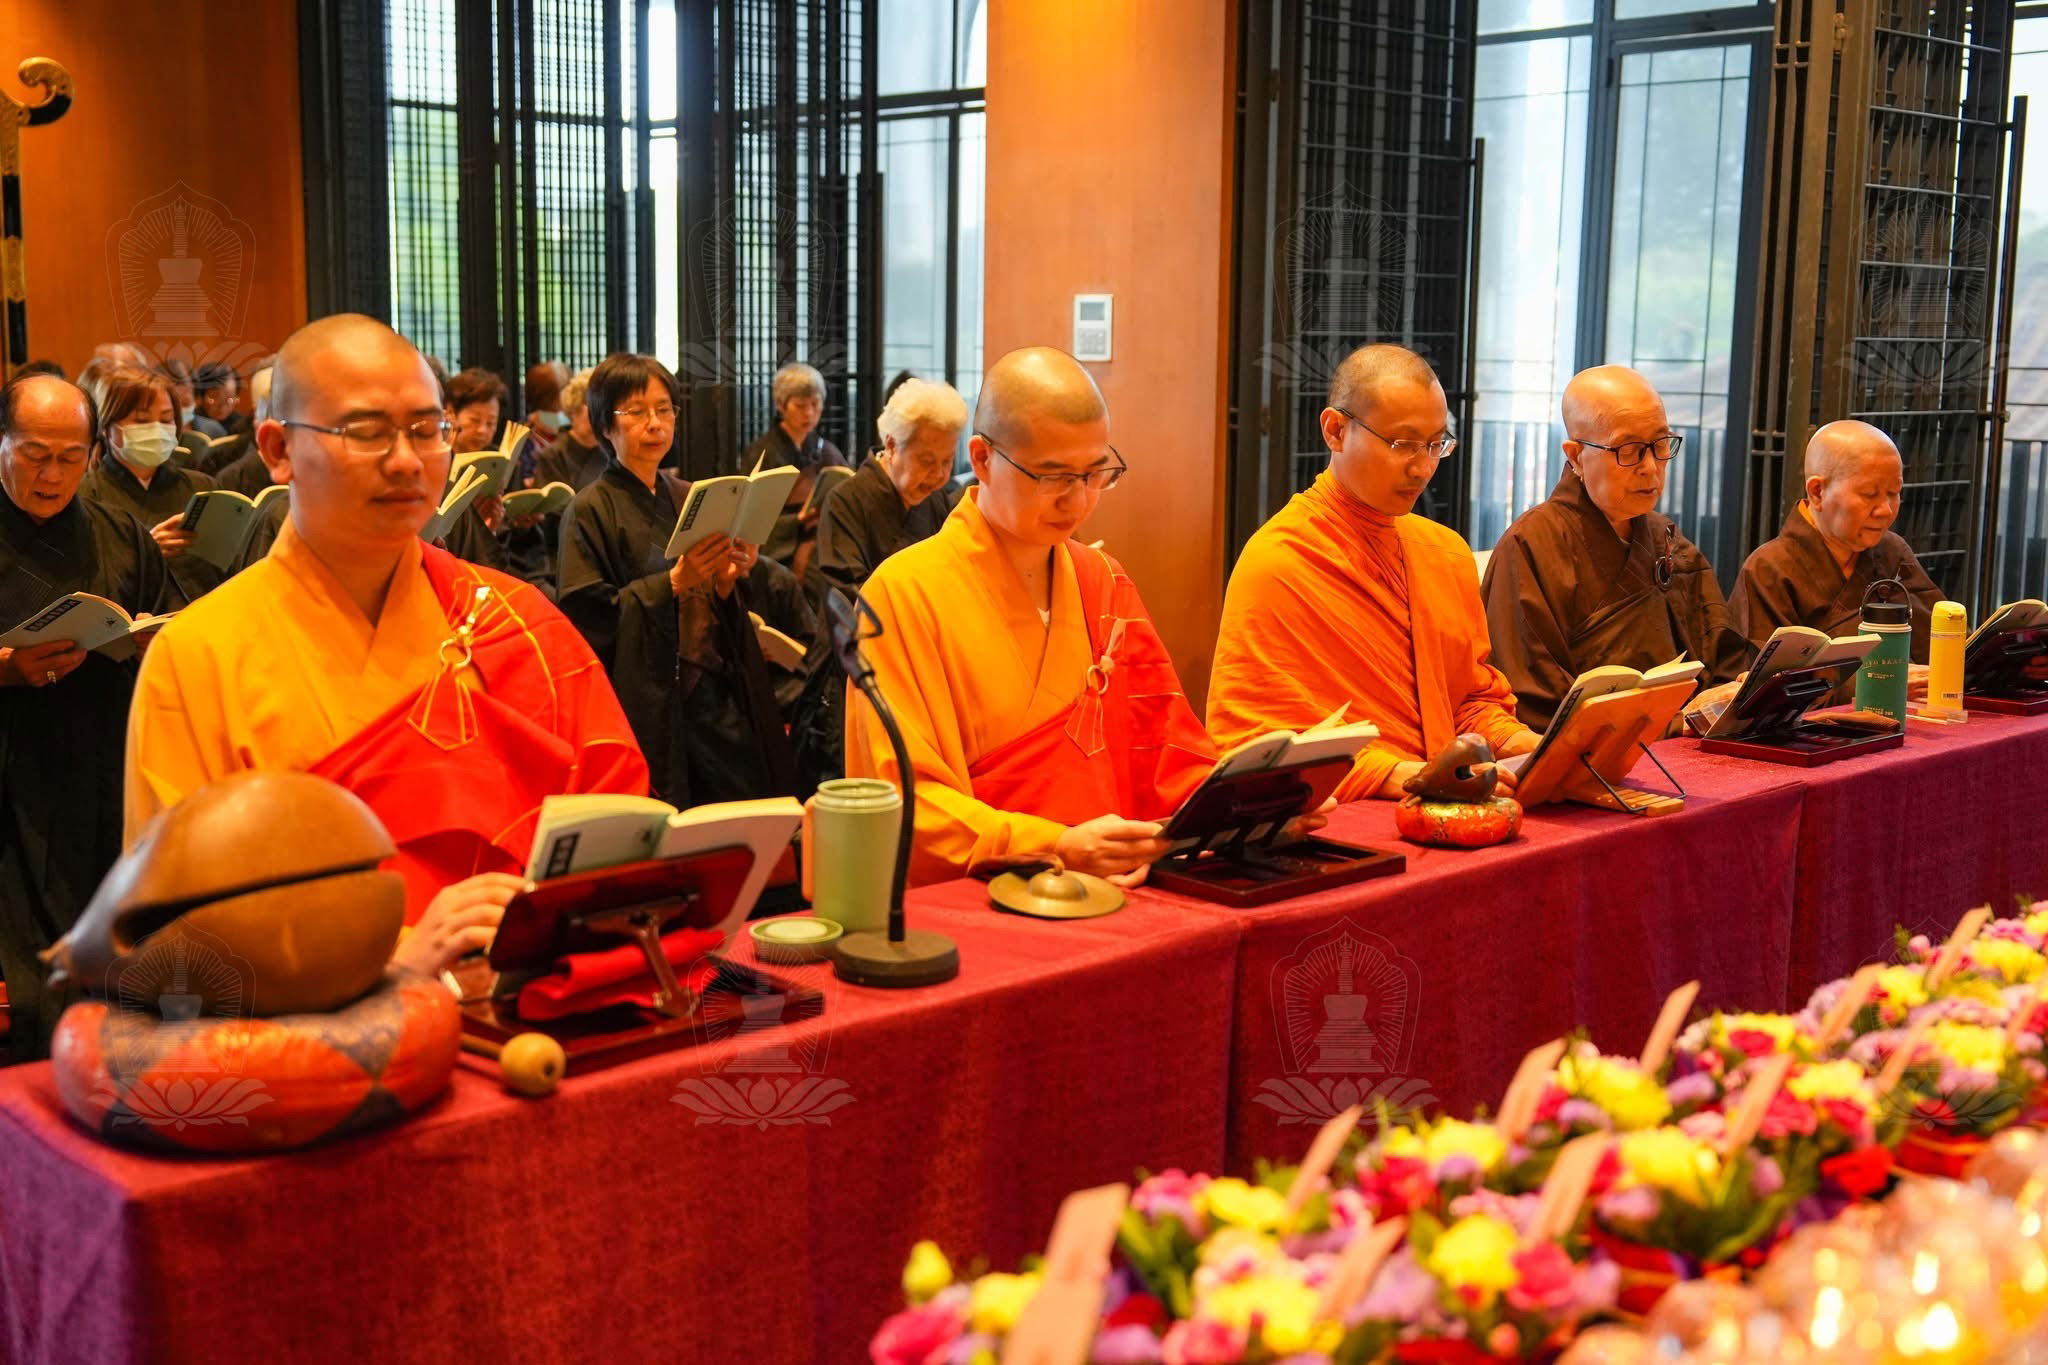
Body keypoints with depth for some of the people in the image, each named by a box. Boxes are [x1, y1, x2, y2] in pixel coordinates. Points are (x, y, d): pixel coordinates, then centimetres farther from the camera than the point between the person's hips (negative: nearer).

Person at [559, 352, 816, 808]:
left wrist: (730, 579, -5)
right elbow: (587, 618, -12)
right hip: (650, 709, -5)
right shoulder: (591, 511, -3)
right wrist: (673, 583, -19)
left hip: (720, 698, 5)